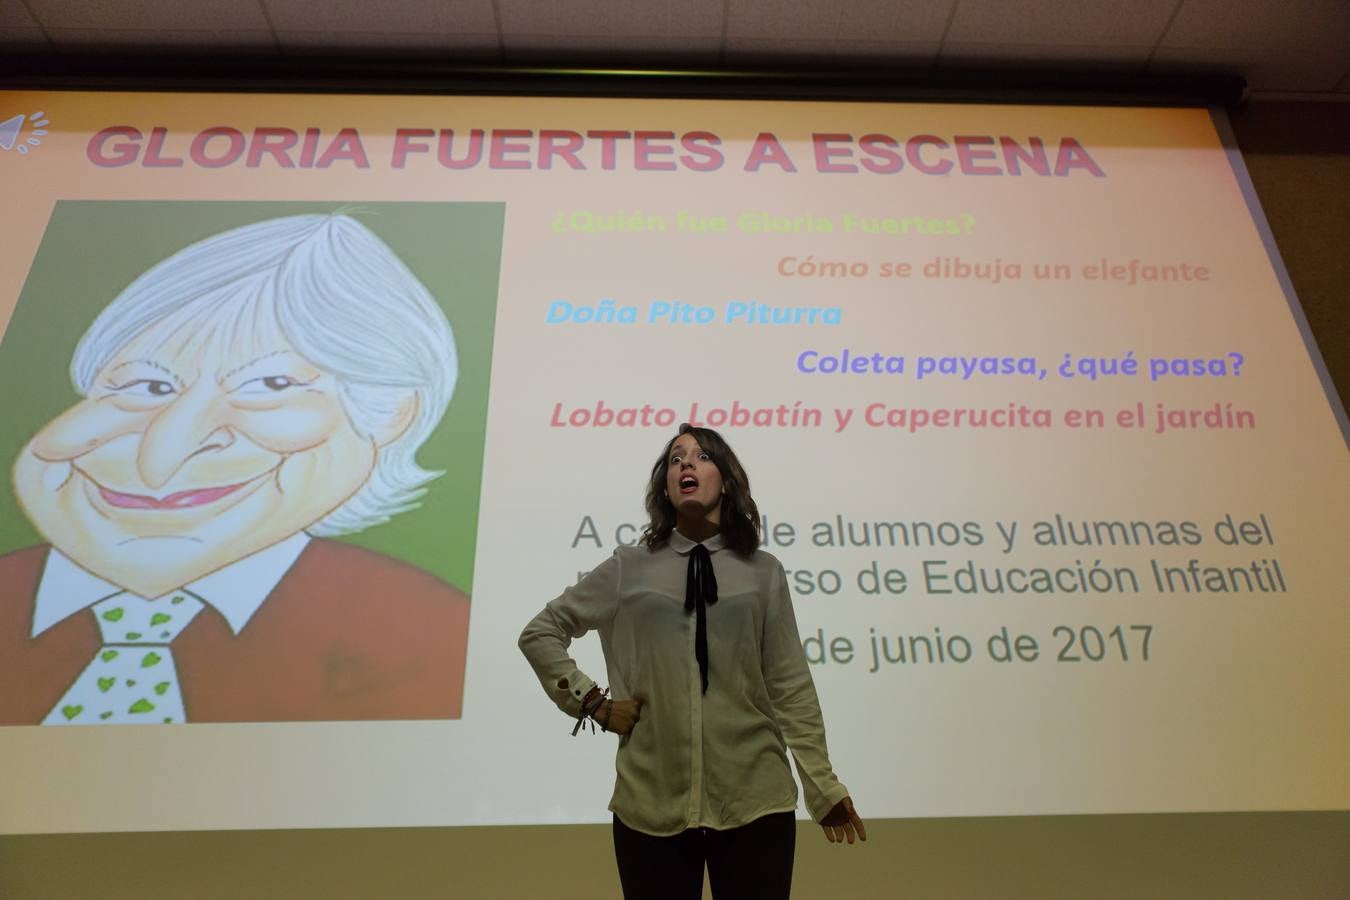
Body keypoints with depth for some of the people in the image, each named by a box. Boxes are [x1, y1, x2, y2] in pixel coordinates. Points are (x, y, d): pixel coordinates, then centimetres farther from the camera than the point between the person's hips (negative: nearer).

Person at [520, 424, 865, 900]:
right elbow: (539, 633, 10)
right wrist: (592, 702, 1)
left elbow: (790, 686, 4)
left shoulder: (763, 572, 4)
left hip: (755, 801, 0)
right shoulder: (628, 568, 4)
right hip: (650, 804, 0)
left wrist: (823, 786, 2)